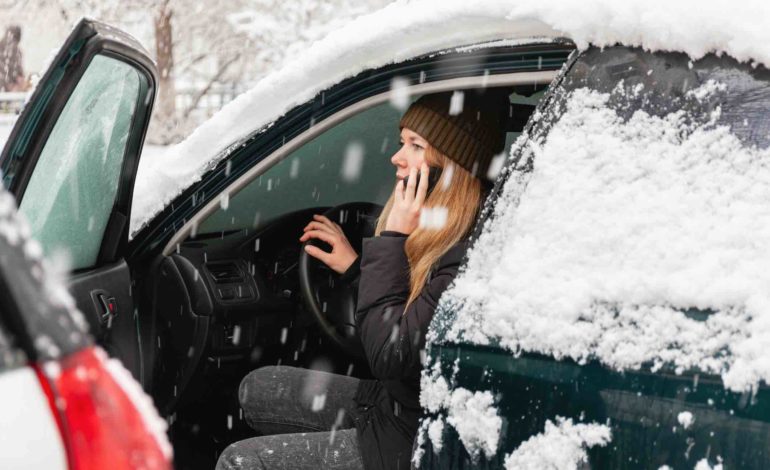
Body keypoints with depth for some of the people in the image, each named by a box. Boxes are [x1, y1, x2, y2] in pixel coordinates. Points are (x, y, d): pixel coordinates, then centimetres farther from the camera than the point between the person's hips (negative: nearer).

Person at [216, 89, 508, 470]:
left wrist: (393, 240, -24)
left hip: (413, 439, -10)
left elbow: (390, 357, -28)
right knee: (255, 389, 18)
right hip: (393, 400, 10)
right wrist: (355, 267, 9)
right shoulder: (437, 237, 2)